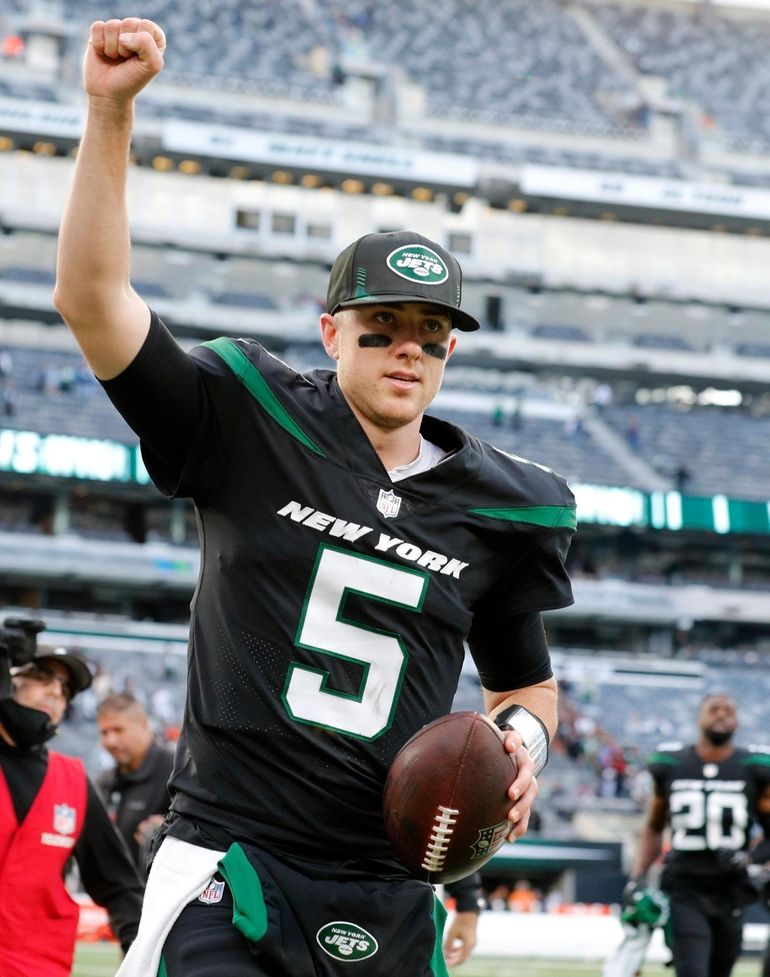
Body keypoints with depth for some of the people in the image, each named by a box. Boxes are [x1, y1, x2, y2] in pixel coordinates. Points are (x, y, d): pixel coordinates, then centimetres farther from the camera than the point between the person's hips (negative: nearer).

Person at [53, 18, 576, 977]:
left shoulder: (501, 505, 9)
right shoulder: (253, 426, 0)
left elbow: (525, 679, 23)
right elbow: (91, 298, -9)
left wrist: (525, 736, 0)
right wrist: (111, 113, -16)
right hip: (226, 871, -3)